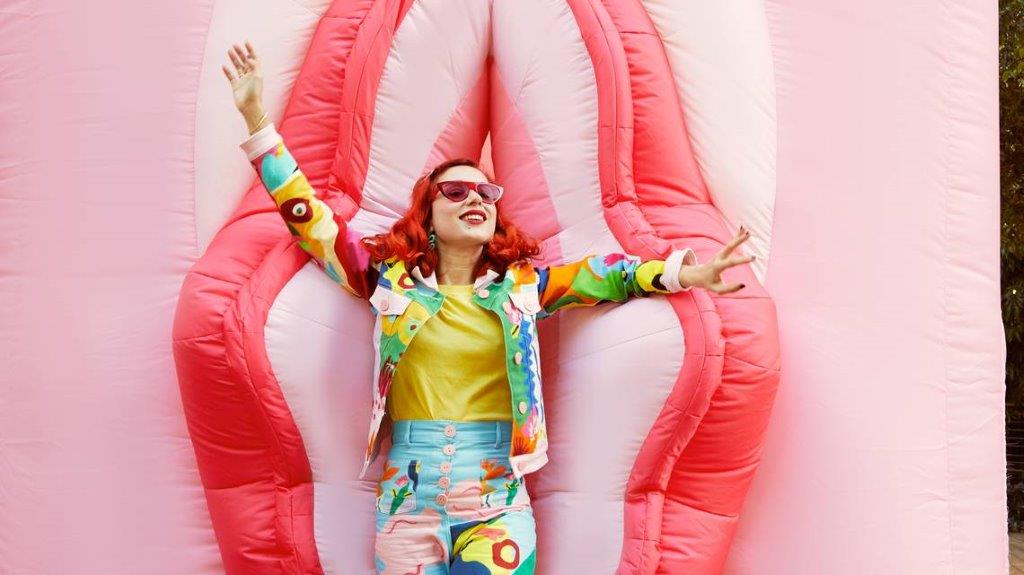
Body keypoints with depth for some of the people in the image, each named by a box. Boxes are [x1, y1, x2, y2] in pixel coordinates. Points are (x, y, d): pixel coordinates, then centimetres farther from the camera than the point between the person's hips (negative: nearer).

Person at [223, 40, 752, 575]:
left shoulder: (520, 286, 6)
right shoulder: (391, 279, 4)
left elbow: (604, 273, -1)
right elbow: (307, 215, 4)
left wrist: (680, 273, -17)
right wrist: (257, 118, 2)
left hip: (498, 502, 0)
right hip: (407, 501, 0)